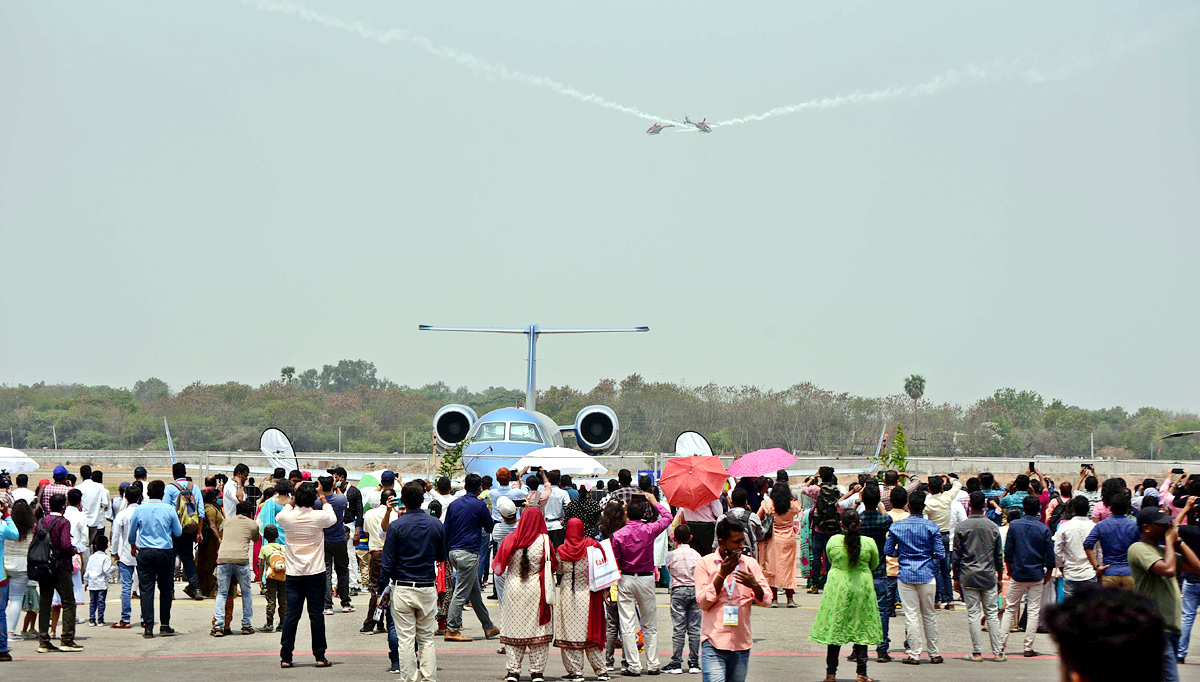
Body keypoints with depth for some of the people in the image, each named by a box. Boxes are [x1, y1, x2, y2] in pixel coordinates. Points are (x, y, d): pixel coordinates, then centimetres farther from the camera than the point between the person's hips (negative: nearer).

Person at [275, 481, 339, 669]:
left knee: (291, 614, 4)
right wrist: (322, 498, 23)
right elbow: (333, 518, 15)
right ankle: (320, 656, 6)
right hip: (316, 573, -2)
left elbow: (278, 517, 21)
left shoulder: (286, 517, -6)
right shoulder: (319, 516, -9)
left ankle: (285, 657, 4)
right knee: (316, 614, 3)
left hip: (293, 574, 2)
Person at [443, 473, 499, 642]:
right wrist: (488, 514, 20)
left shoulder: (453, 504, 10)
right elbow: (490, 528, 2)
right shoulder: (479, 505, -7)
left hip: (454, 551, 7)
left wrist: (446, 550, 20)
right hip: (469, 553, -7)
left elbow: (446, 530, 12)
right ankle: (452, 630, -5)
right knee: (461, 593, -5)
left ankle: (488, 627, 22)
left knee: (475, 591, 14)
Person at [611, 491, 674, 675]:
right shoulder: (649, 530, -7)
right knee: (650, 626, 12)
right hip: (646, 579, 1)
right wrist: (654, 502, 23)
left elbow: (614, 562, -3)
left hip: (626, 579, -1)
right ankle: (653, 665, 12)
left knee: (627, 626, 1)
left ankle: (634, 665, -2)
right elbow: (667, 517, 11)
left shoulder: (619, 535, -9)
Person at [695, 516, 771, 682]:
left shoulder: (750, 563, 10)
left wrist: (754, 585, -14)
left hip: (741, 643, 4)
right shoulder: (705, 563, 1)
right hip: (714, 643, -4)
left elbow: (766, 600, 7)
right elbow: (703, 602, -6)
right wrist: (722, 574, -12)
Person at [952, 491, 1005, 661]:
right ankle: (997, 652, 5)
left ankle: (977, 652, 1)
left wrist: (956, 579, 7)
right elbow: (999, 556, 7)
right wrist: (1000, 578, 16)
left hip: (969, 577, -2)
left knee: (973, 614, 2)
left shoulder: (961, 528, -4)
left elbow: (956, 556, -2)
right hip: (989, 577, 2)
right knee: (992, 614, 7)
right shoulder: (993, 527, 2)